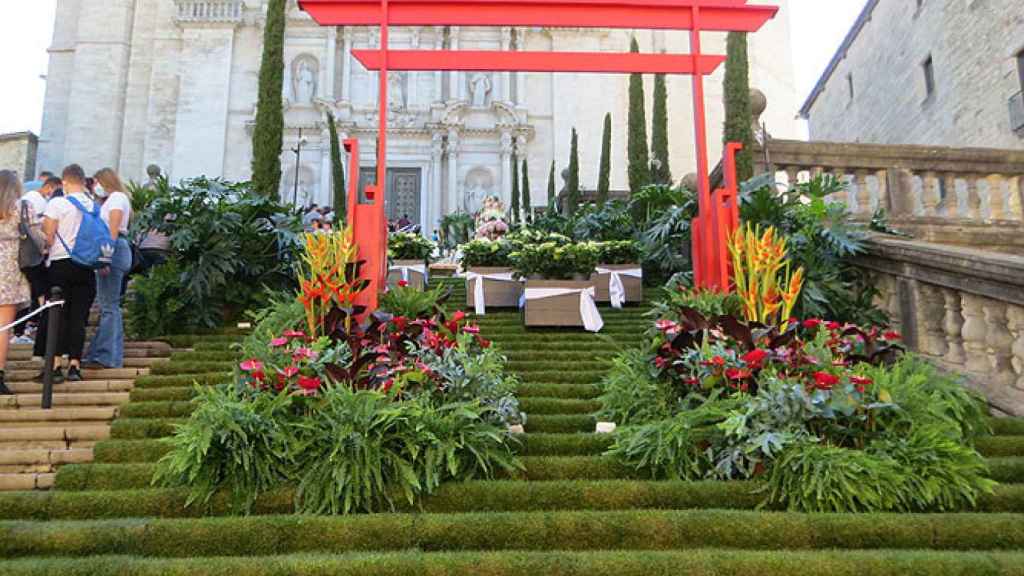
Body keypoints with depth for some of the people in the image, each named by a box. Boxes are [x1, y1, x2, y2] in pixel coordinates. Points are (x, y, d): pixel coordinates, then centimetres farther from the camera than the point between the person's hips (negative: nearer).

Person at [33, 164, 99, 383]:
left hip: (61, 264, -3)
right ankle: (75, 365, 5)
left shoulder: (57, 203, -6)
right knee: (79, 316, 5)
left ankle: (55, 366, 1)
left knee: (56, 315, 3)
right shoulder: (94, 205, 6)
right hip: (86, 265, 3)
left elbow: (47, 238, -6)